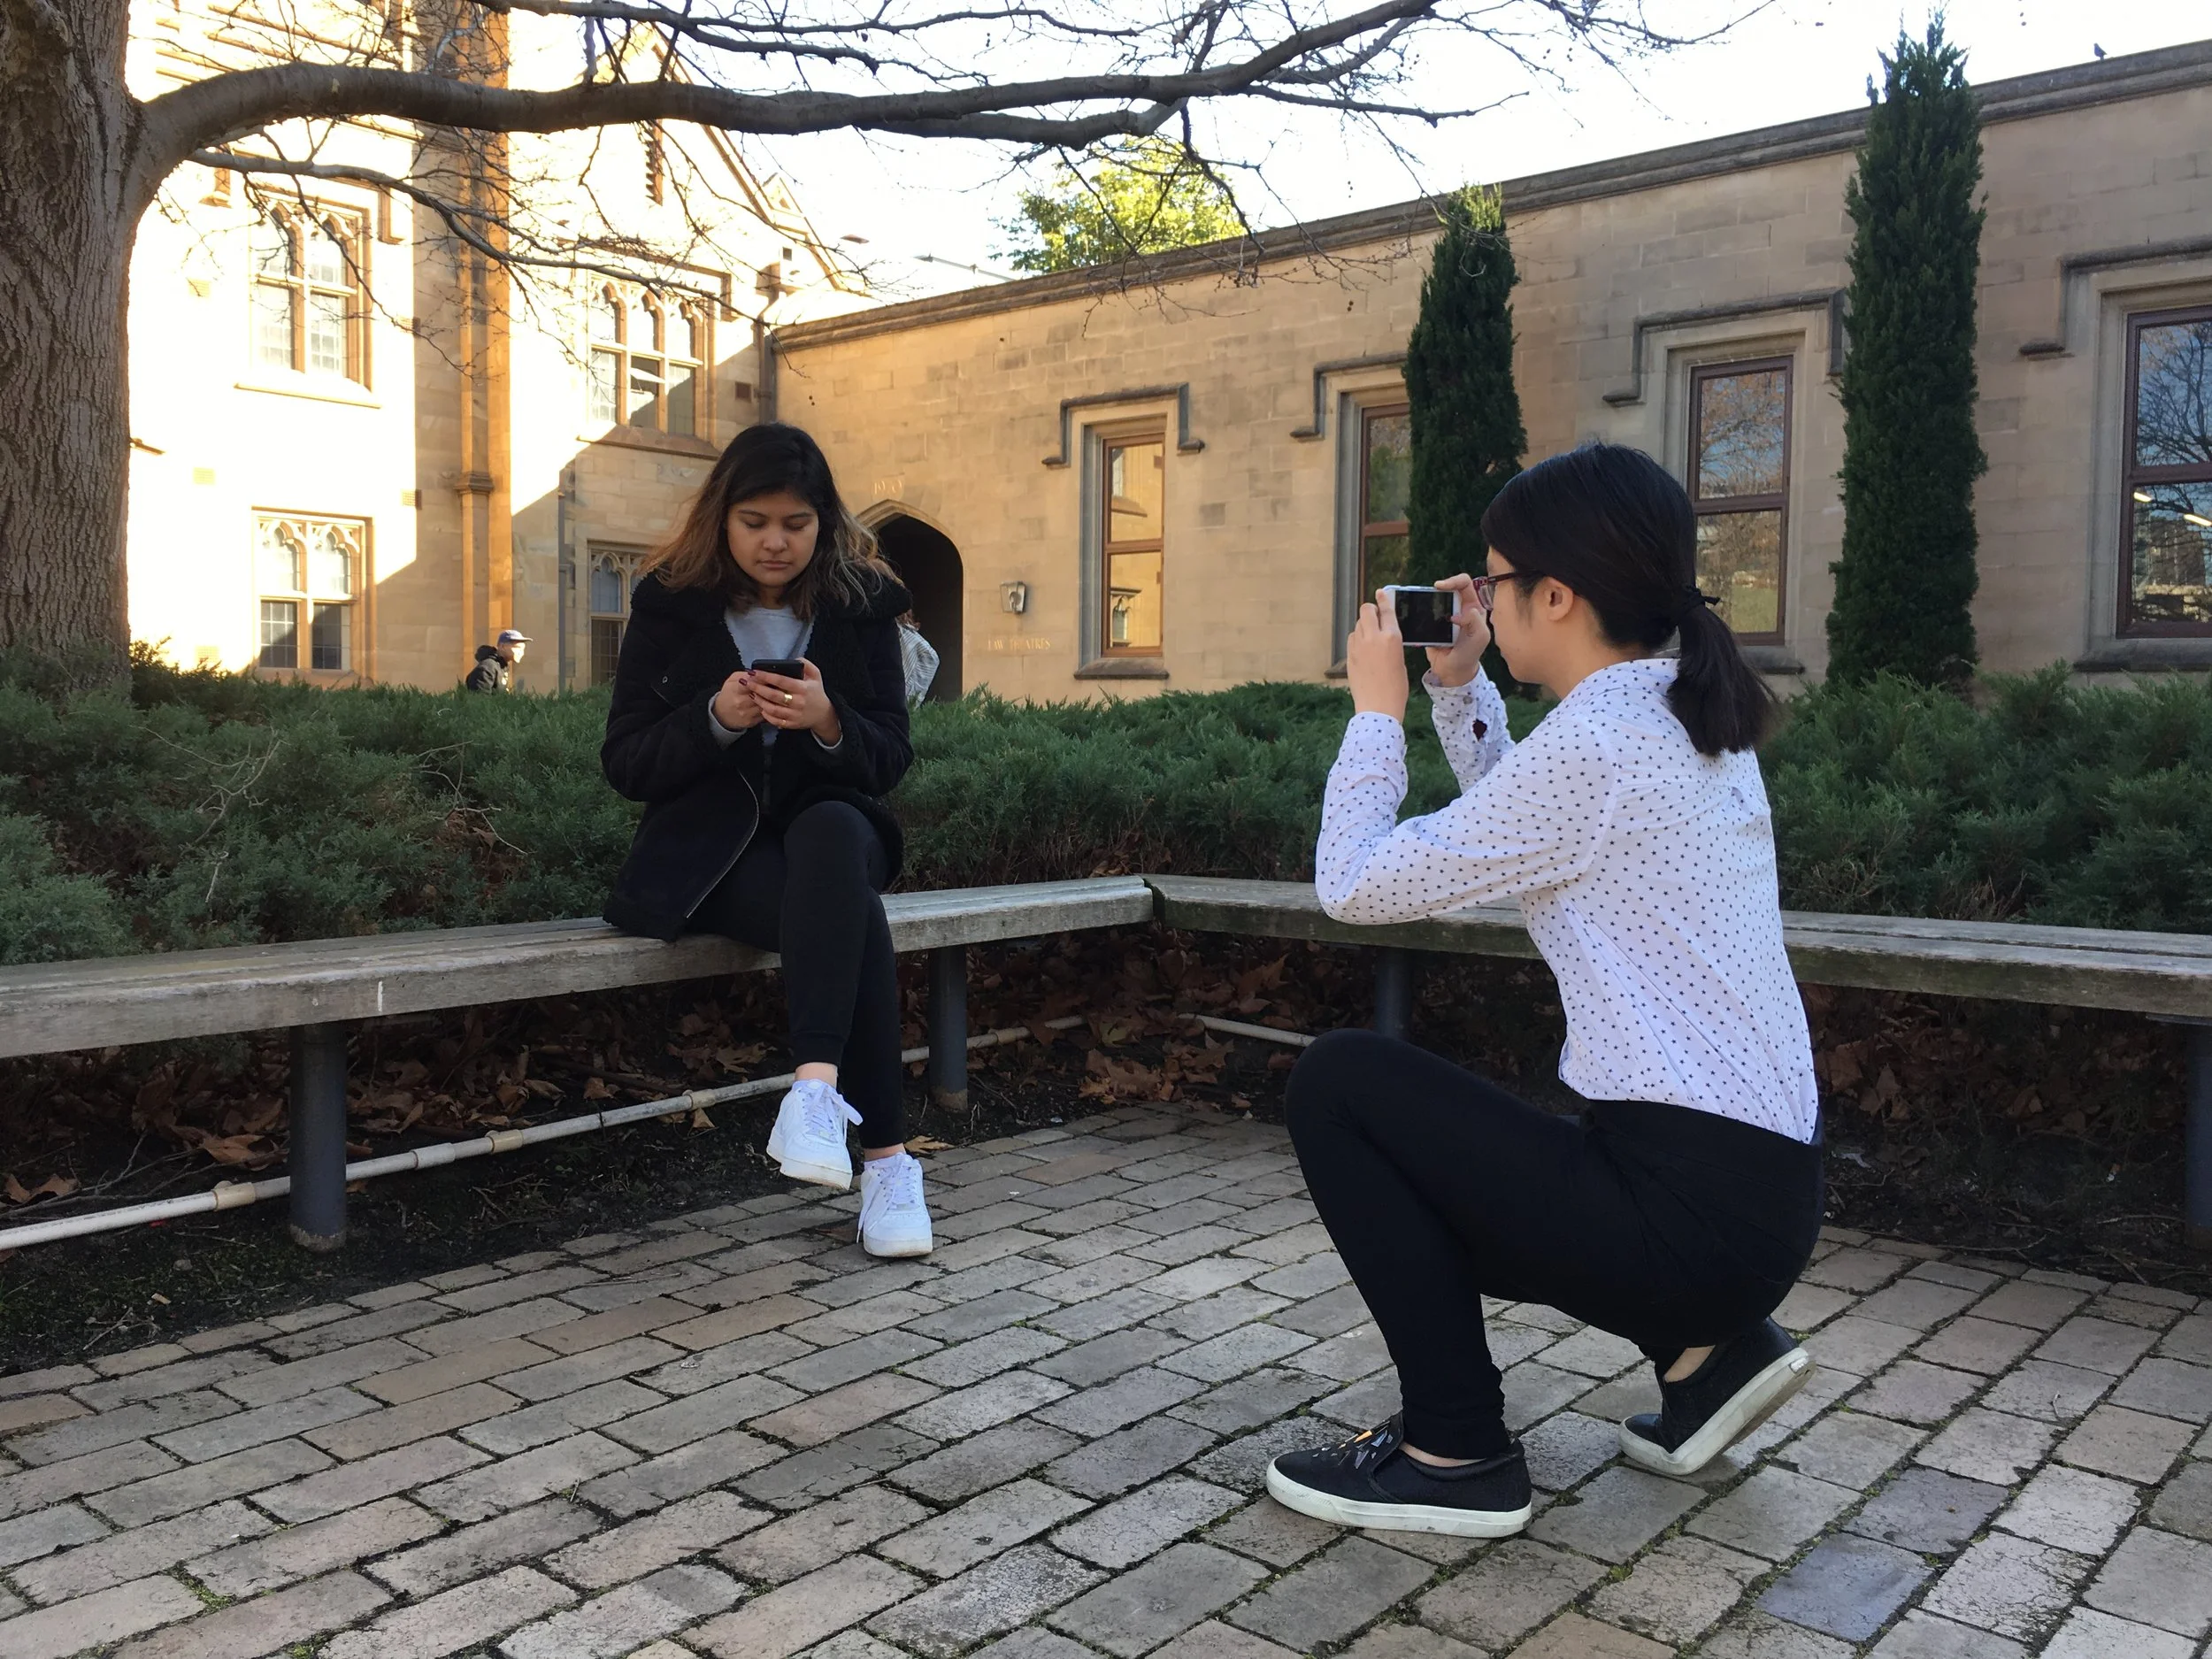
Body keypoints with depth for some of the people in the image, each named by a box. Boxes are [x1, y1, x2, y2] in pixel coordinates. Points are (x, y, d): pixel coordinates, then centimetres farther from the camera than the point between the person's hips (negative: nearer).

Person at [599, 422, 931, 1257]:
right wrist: (715, 718, -21)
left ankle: (816, 1089, -47)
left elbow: (890, 759, 1)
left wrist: (828, 720, -22)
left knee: (833, 830, -38)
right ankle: (885, 1157, -31)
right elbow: (625, 763, -2)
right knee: (853, 917, -33)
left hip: (831, 827, 2)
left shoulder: (861, 602, 4)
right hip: (711, 849, -1)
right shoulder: (670, 603, 1)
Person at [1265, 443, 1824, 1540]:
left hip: (1692, 1206, -9)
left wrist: (1377, 707, -1)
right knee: (1435, 1188, 25)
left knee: (1338, 1083, -4)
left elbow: (1352, 884, -13)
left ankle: (1454, 1455, 2)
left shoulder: (1592, 744, -19)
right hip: (1760, 1191, 9)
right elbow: (1518, 828, 25)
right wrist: (1458, 689, 17)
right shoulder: (1691, 719, 9)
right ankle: (1705, 1348, 19)